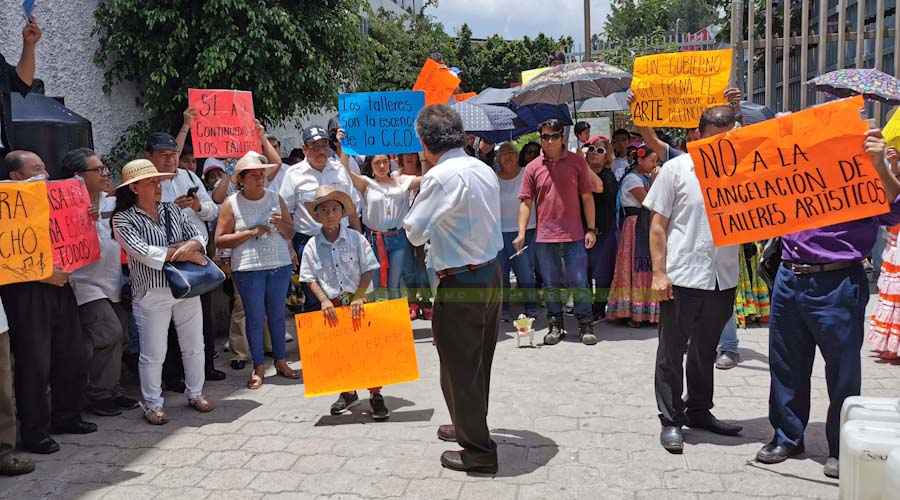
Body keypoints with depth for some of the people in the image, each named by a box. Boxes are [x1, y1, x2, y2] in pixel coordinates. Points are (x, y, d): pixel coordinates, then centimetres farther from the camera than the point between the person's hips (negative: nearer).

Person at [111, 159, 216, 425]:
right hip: (152, 294, -5)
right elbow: (142, 252, -19)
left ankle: (195, 393, 31)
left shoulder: (173, 210, 9)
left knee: (194, 345, 13)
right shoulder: (123, 219, -7)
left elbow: (199, 236, 5)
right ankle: (153, 404, 19)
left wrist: (191, 245, -20)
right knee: (153, 353, 3)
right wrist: (185, 254, -16)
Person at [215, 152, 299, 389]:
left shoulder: (275, 198, 7)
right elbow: (220, 240, -5)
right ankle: (258, 367, 15)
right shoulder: (231, 204, -2)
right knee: (255, 317, 3)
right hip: (248, 269, -3)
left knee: (277, 314, 11)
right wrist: (251, 233, -14)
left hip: (280, 265, 3)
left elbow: (291, 233, 11)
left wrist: (282, 224, -12)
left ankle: (280, 361, 24)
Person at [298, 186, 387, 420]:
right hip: (332, 305, 2)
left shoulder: (355, 238, -3)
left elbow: (368, 269, -3)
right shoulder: (312, 245, 1)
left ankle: (375, 395, 8)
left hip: (357, 302, -1)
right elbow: (310, 278, 3)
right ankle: (347, 392, 27)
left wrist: (358, 297, -12)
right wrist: (324, 300, -11)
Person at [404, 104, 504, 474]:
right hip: (491, 277, 8)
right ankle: (469, 427, 40)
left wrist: (417, 198, 2)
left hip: (460, 285, -8)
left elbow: (415, 232, -14)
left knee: (459, 368, 6)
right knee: (478, 364, 22)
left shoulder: (441, 176, -18)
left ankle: (478, 450, 17)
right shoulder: (485, 170, 7)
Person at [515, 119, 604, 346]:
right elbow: (526, 202, 4)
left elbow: (587, 197, 4)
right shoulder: (533, 167, 4)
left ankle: (586, 326, 15)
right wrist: (521, 233, -4)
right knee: (550, 285, 9)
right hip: (545, 237, 1)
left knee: (579, 283, 2)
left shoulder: (577, 162, 2)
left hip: (574, 236, -1)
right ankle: (555, 326, 22)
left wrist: (591, 229, -1)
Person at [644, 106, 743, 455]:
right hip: (682, 277, -4)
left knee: (705, 351, 18)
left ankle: (699, 412, 33)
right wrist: (659, 273, -10)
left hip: (723, 279, 4)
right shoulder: (676, 169, -3)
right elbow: (658, 225, -4)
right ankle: (671, 420, 16)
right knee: (672, 352, 4)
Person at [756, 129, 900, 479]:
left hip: (837, 285, -5)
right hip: (789, 278, 5)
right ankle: (787, 437, 29)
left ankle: (841, 449, 22)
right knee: (786, 365, 14)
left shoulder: (865, 172, -3)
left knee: (842, 371, 6)